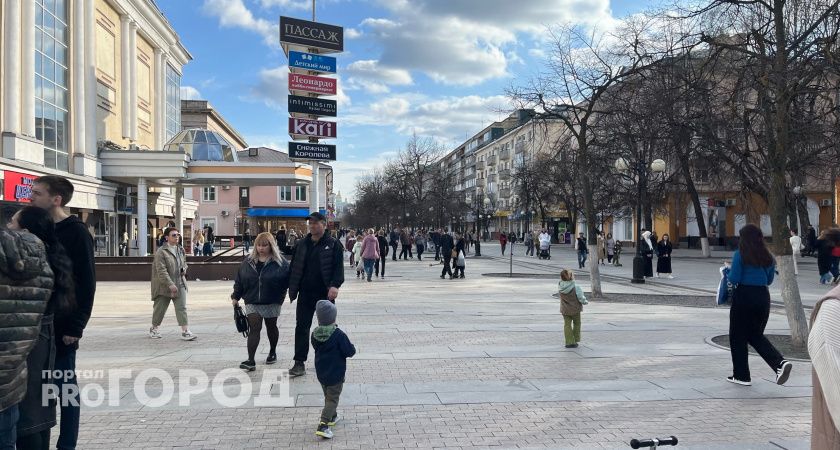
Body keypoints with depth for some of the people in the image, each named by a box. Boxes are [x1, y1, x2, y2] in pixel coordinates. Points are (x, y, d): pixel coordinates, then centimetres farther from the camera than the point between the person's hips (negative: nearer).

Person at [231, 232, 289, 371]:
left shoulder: (280, 262, -8)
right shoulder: (248, 261, 2)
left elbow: (289, 279, -9)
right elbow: (239, 280, 8)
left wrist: (280, 295, -14)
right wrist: (235, 296, 8)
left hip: (271, 303, -1)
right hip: (252, 302, 1)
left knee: (271, 327, 16)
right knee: (254, 328, -8)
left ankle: (272, 352, 38)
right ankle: (251, 360, -13)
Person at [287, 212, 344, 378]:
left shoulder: (333, 245, -3)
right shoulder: (301, 244, 8)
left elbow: (338, 267, -10)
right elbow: (294, 267, 12)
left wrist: (335, 285, -24)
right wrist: (292, 289, 7)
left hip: (325, 294, -3)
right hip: (305, 293, 3)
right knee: (301, 327, 0)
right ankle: (300, 363, 5)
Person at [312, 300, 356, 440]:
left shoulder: (315, 334, -6)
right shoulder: (338, 335, -23)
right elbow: (350, 352, -19)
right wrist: (351, 347, 3)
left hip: (321, 373, 6)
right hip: (336, 374, -6)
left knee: (328, 396, 25)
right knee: (332, 399, 1)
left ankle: (332, 417, 43)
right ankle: (323, 425, -11)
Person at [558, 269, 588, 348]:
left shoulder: (560, 286, -13)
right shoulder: (575, 287, -24)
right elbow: (581, 298, -17)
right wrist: (585, 302, 4)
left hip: (564, 310, 3)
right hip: (575, 309, -2)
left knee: (567, 325, 10)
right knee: (577, 324, 17)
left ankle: (569, 342, 10)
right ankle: (576, 341, 24)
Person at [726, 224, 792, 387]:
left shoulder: (740, 254, -10)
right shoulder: (768, 257, 7)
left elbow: (734, 279, -12)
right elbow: (769, 280, 14)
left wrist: (728, 271, 7)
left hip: (744, 296, -6)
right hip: (763, 296, 6)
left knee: (738, 337, 7)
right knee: (756, 335, 18)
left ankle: (741, 376, 13)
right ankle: (780, 363, -3)